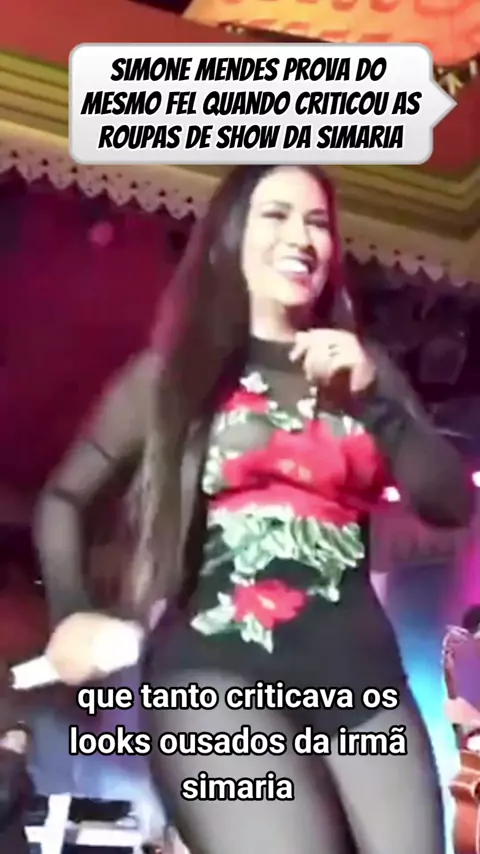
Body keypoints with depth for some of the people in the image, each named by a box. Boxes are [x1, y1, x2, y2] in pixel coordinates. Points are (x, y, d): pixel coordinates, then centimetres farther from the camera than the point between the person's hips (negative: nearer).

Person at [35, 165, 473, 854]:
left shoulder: (364, 368, 17)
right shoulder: (173, 370, 10)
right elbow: (65, 495, 13)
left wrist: (373, 400, -4)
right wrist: (71, 614, -1)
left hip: (362, 668, 4)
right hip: (218, 666, -3)